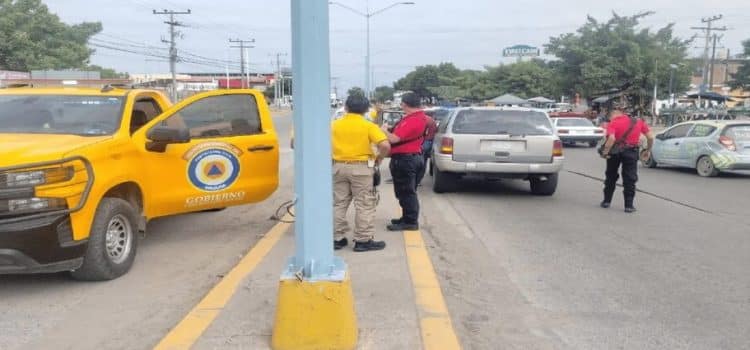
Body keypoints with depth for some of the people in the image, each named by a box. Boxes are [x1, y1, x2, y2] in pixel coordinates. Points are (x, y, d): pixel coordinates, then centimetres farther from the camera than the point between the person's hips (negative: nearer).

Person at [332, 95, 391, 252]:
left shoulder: (335, 124, 4)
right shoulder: (368, 125, -8)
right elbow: (385, 145, -17)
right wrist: (379, 158, 0)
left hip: (339, 166, 4)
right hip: (361, 168, -4)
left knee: (339, 204, 12)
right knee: (364, 205, 3)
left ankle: (337, 238, 17)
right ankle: (363, 241, 5)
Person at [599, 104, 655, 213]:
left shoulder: (613, 123, -8)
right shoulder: (638, 121, 5)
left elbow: (611, 138, -26)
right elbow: (651, 137, 2)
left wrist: (605, 151, -18)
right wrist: (648, 150, 13)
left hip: (615, 151, -1)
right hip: (631, 152, 1)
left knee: (611, 177, 17)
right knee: (630, 179, 7)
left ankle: (607, 201, 22)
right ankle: (629, 205, 4)